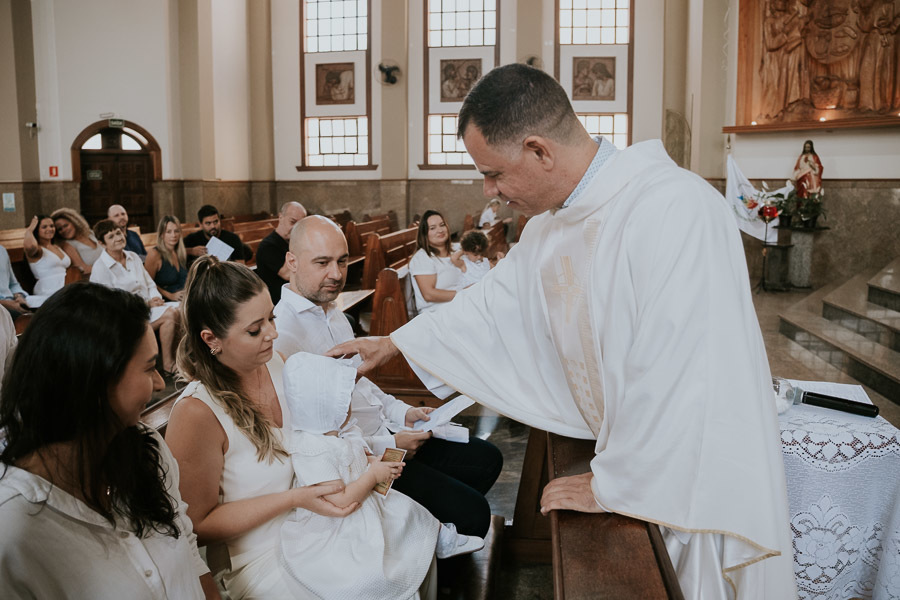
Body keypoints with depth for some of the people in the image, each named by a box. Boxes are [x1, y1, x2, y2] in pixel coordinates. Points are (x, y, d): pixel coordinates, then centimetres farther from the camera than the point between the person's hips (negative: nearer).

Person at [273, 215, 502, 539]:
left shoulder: (333, 312, 11)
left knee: (486, 458, 9)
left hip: (387, 437, 10)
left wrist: (401, 412, 7)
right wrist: (388, 446, -20)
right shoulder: (281, 333, -21)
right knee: (472, 513, -17)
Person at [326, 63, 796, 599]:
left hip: (698, 480, -7)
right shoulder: (553, 219, 0)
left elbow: (673, 380, -31)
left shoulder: (675, 210, -30)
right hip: (632, 457, 7)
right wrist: (396, 343, 19)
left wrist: (613, 485, -19)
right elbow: (497, 301, 14)